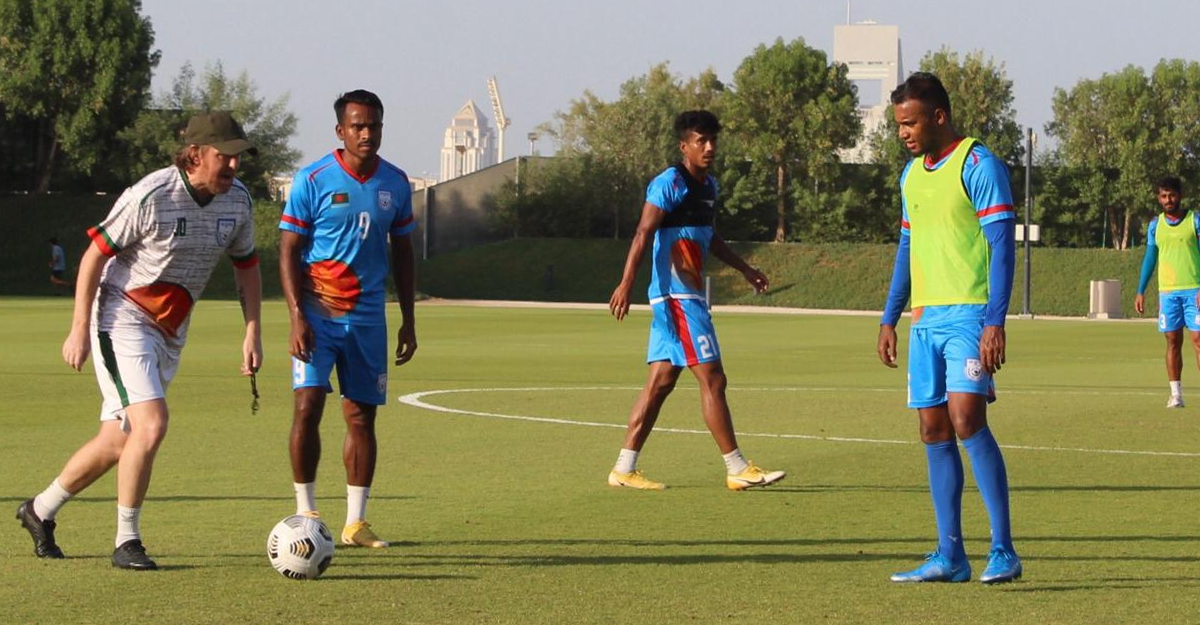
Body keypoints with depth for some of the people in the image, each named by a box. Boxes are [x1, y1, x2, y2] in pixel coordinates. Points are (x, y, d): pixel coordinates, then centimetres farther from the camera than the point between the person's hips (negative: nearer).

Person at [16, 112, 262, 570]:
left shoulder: (237, 199, -2)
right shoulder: (151, 196, -20)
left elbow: (247, 265, 14)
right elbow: (94, 255, -12)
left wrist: (252, 332, 6)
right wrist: (79, 330, -13)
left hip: (170, 333, 7)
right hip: (122, 321, -7)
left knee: (119, 440, 11)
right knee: (151, 424, -22)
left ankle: (40, 511, 32)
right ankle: (126, 543, -9)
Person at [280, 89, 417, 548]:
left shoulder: (395, 183, 6)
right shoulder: (313, 180, -6)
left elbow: (402, 251, 15)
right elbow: (289, 250, -5)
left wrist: (408, 321, 12)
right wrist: (297, 316, -15)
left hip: (368, 316, 4)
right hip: (318, 313, -4)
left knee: (362, 415, 5)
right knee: (308, 406, -13)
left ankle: (355, 522, 11)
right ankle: (305, 514, -3)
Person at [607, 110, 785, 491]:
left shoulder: (708, 185, 17)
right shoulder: (669, 184, -11)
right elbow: (643, 234, -20)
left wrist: (745, 269, 37)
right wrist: (626, 284, -29)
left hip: (690, 296, 9)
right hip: (677, 297, -9)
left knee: (661, 381, 7)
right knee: (712, 379, -8)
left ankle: (624, 468, 9)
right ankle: (737, 470, -5)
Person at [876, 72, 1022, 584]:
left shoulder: (978, 165, -8)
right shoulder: (912, 174, 16)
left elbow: (1002, 245, -12)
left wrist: (995, 322, -19)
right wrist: (890, 318, 19)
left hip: (969, 315, -8)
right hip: (925, 318, 8)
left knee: (966, 420, -18)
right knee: (934, 432, 5)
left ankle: (1003, 551, -14)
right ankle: (950, 557, 8)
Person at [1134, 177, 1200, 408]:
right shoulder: (1155, 226, 10)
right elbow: (1149, 259, 15)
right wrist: (1140, 291, 9)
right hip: (1167, 291, 3)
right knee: (1173, 342, 4)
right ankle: (1175, 394, 7)